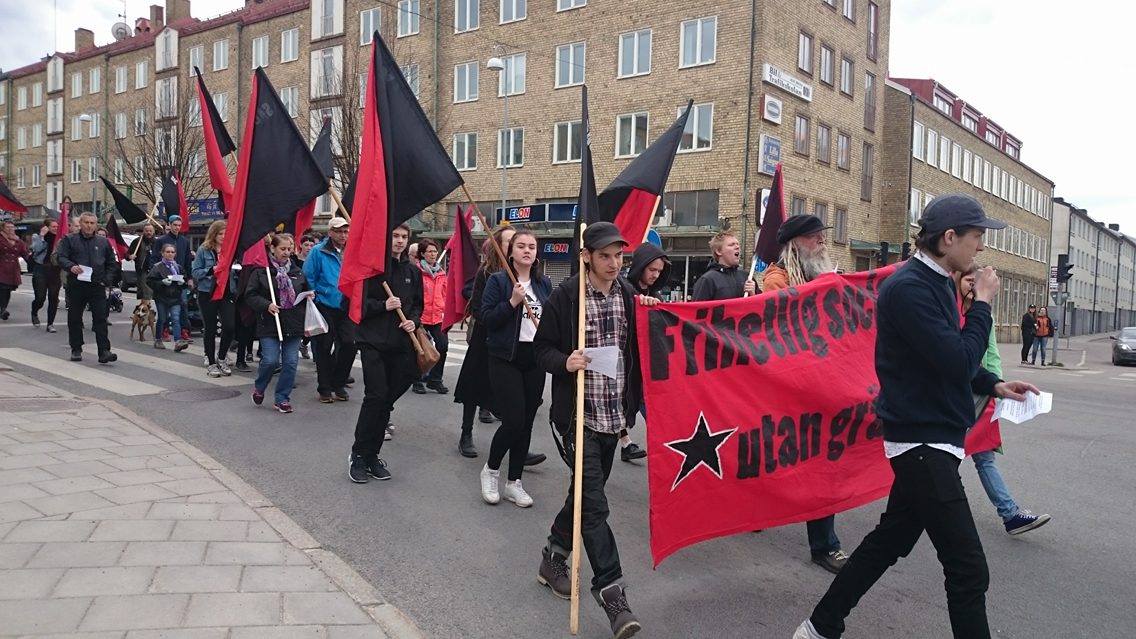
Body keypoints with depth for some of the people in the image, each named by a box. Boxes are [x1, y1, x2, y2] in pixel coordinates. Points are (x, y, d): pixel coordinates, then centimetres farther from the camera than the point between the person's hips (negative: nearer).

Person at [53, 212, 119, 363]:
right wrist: (71, 266, -25)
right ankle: (76, 350, 21)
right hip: (76, 286, 0)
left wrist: (107, 280, 5)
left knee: (100, 319, -7)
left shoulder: (103, 242, 13)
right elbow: (60, 256, -5)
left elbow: (112, 263, 17)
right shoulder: (69, 240, 7)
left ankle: (104, 351, -10)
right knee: (74, 319, 8)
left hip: (97, 287, 0)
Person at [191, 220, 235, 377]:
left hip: (227, 293, 2)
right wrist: (211, 270, -18)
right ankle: (211, 363, 18)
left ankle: (221, 358, 16)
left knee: (230, 326, -8)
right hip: (208, 294, -2)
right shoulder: (204, 249, -2)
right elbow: (195, 272, -3)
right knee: (210, 329, 7)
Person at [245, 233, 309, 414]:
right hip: (269, 324, -4)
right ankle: (259, 388, 21)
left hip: (293, 324, 4)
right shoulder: (261, 271, -1)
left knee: (291, 362, 1)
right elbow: (251, 296, -3)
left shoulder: (297, 272, 11)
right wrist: (266, 305, -18)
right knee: (271, 360, -10)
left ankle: (281, 398, 15)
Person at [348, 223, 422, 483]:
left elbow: (418, 304, 20)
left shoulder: (413, 272, 12)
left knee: (387, 400, 7)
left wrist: (413, 321, 1)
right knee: (376, 396, -12)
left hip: (400, 344, 5)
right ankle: (359, 455, 1)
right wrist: (384, 306, -17)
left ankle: (371, 455, 18)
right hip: (373, 342, -5)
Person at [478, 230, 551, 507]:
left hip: (535, 359, 5)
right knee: (513, 420, -12)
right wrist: (512, 302, -19)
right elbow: (486, 318, -9)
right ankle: (490, 470, 14)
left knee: (526, 422, 6)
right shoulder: (498, 281, -3)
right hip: (505, 359, -5)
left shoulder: (544, 284, 11)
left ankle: (514, 482, 18)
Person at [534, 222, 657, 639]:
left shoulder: (629, 295, 5)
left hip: (614, 415, 5)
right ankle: (611, 592, -1)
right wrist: (564, 362, -22)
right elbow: (542, 347, -2)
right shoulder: (566, 297, -9)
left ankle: (554, 558, 38)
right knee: (594, 504, -7)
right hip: (578, 414, -5)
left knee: (587, 494, 18)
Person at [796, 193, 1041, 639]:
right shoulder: (909, 287, -19)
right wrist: (983, 303, -12)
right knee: (968, 570, -5)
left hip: (926, 438, 10)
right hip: (922, 440, -10)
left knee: (889, 539, 18)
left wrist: (994, 385, 9)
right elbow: (958, 362, -24)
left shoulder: (936, 283, 12)